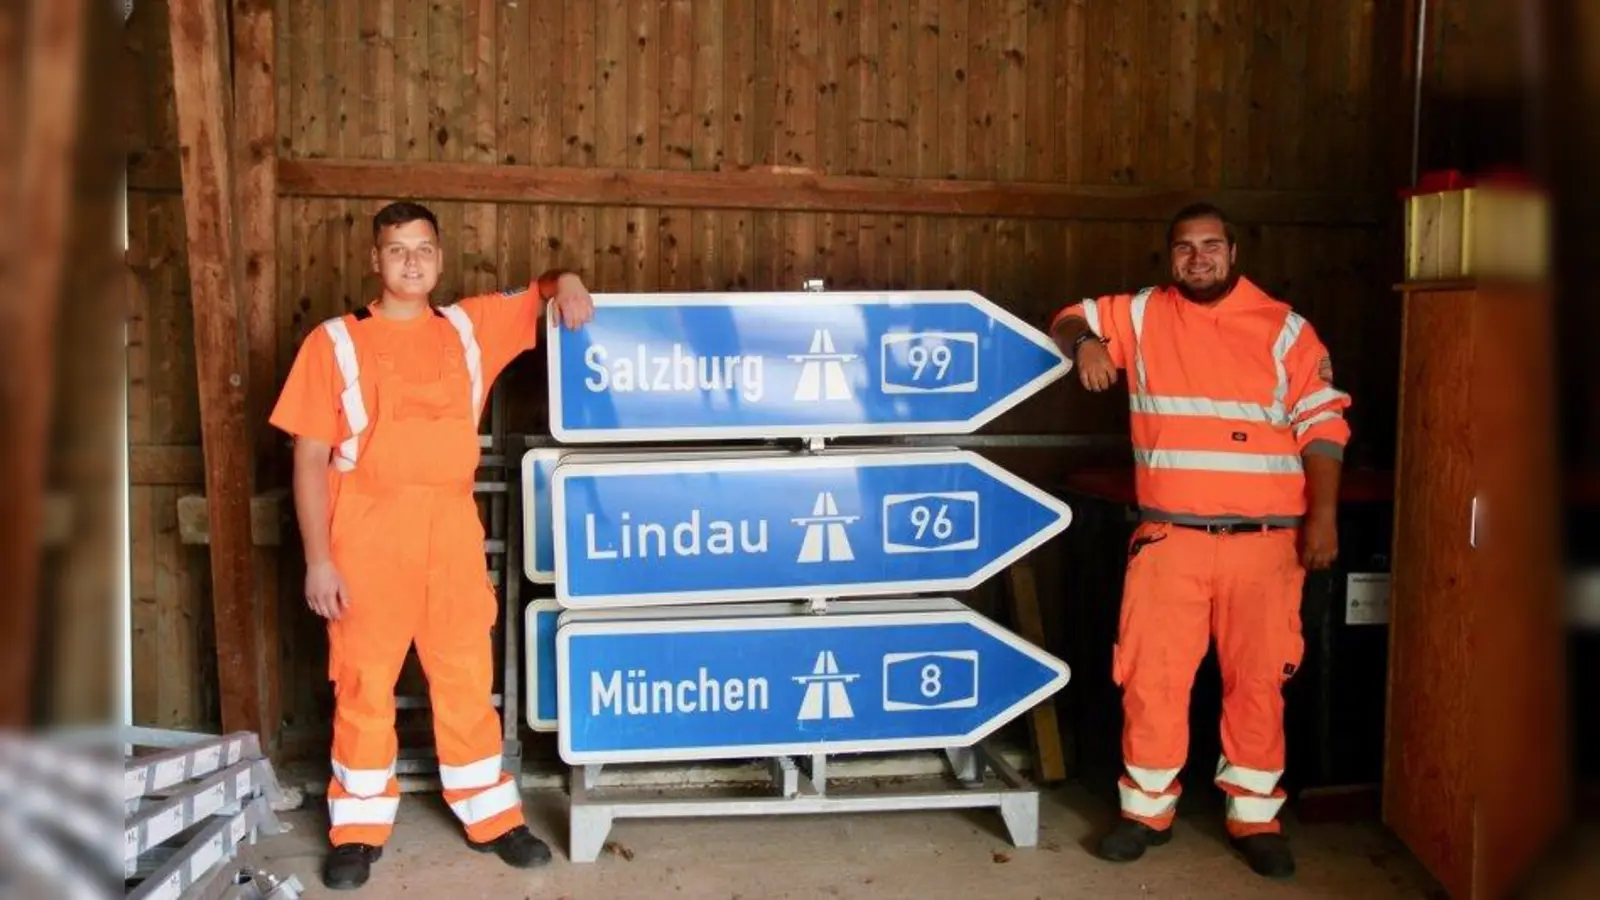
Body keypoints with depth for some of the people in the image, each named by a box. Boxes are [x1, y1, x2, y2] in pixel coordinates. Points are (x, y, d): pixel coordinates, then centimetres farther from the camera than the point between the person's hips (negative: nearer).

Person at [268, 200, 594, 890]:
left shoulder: (471, 328, 8)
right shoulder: (335, 341, -1)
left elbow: (538, 294, 22)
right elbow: (311, 457, -3)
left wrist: (565, 282, -3)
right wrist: (317, 559, -8)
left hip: (452, 529, 3)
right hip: (368, 531, -2)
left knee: (467, 679, 10)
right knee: (364, 683, 5)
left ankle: (491, 816, 22)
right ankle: (358, 829, 19)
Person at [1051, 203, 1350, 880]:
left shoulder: (1285, 329, 2)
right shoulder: (1142, 315, 6)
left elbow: (1323, 426, 0)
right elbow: (1068, 320, 16)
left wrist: (1323, 515, -9)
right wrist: (1085, 343, -9)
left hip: (1263, 542, -1)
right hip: (1169, 539, 1)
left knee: (1258, 681, 6)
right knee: (1151, 677, 3)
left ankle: (1255, 817, 22)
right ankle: (1148, 810, 20)